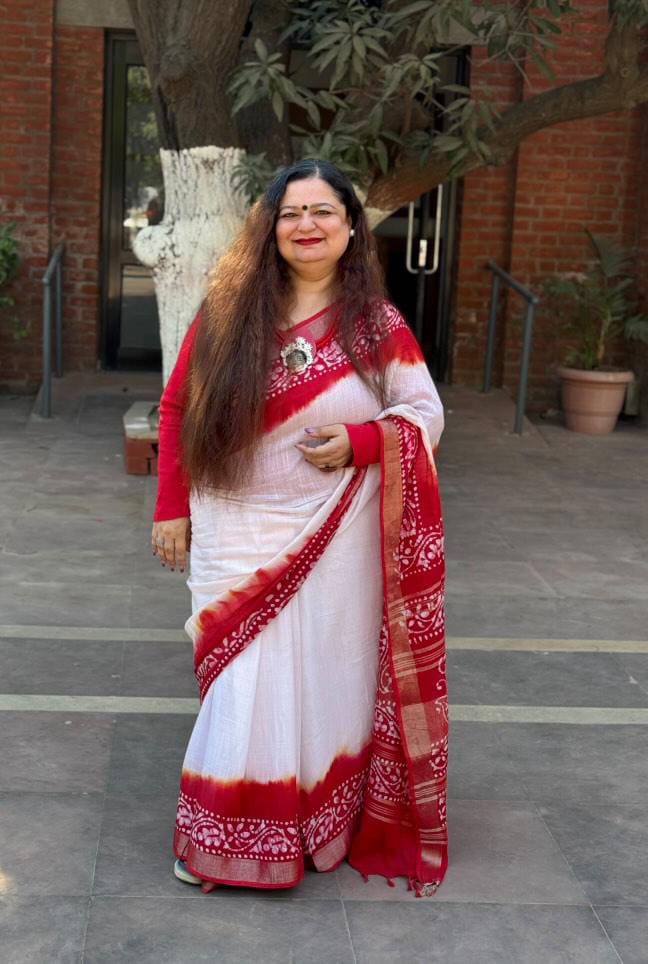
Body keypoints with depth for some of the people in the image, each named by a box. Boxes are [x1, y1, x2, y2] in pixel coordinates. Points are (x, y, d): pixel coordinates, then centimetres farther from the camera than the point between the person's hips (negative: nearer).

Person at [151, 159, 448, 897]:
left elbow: (426, 413, 2)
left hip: (334, 539, 0)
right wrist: (171, 508, 2)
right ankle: (223, 842, 21)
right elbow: (178, 410, 5)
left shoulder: (376, 324, -2)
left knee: (324, 679, 8)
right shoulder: (225, 312, 0)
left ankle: (324, 829, 26)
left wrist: (360, 442, -17)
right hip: (239, 539, 1)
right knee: (241, 687, 5)